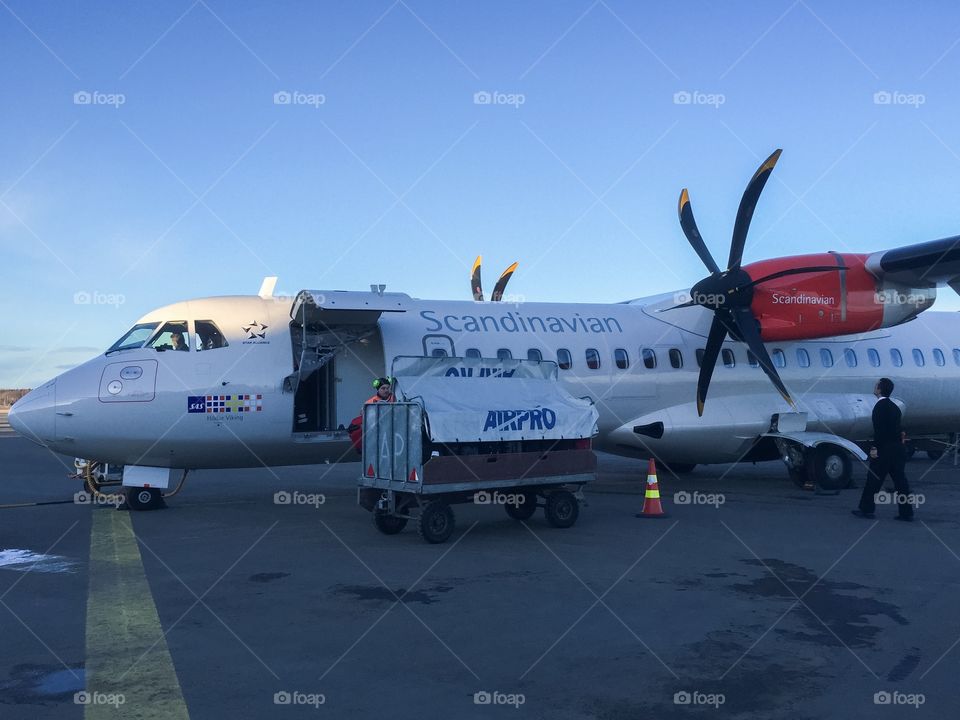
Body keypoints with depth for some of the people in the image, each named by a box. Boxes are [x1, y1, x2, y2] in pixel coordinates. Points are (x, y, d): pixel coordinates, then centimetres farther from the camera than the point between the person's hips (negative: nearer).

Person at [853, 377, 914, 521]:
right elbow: (896, 428, 16)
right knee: (899, 480, 9)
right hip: (898, 449, 8)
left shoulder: (880, 406, -12)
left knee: (874, 479, 2)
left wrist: (875, 448, -18)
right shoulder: (894, 406, 14)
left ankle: (867, 509, 9)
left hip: (885, 449, -8)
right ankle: (906, 512, 10)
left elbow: (879, 429, -19)